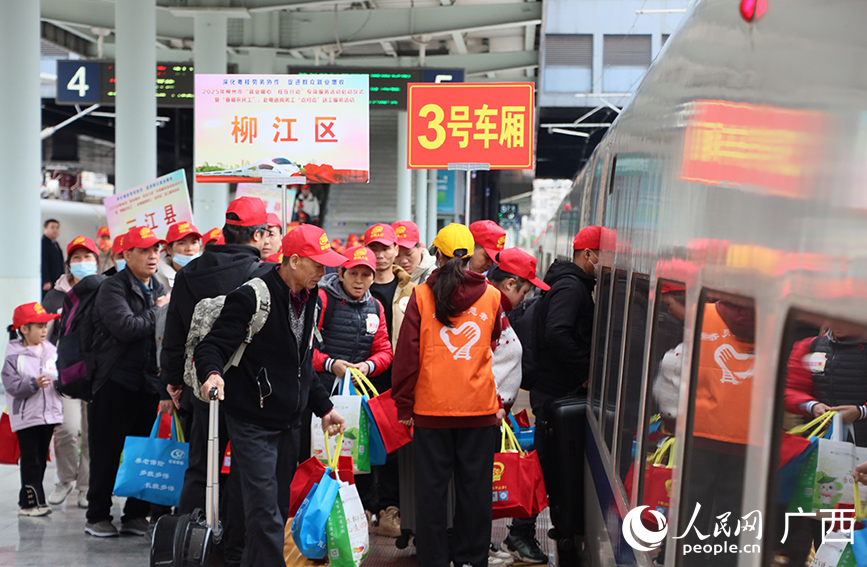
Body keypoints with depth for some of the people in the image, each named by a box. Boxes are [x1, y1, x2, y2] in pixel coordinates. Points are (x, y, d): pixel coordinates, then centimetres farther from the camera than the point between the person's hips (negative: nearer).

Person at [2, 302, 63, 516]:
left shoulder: (51, 351, 7)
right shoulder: (14, 356, -8)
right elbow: (12, 386, -15)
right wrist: (34, 383, -28)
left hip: (49, 414, 6)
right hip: (26, 417, -5)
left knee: (41, 459, 10)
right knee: (30, 460, -4)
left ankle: (30, 501, 19)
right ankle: (31, 502, 0)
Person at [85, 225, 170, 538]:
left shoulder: (159, 290, 16)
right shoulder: (113, 287, -6)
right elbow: (125, 328, -20)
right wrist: (158, 312, -8)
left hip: (149, 382, 6)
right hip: (116, 381, -6)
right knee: (106, 453, 1)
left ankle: (135, 515, 16)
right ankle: (98, 516, 11)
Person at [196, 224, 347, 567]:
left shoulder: (310, 300, 11)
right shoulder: (253, 296, -14)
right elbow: (212, 345, -17)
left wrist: (323, 407, 21)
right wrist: (212, 373, -38)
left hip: (289, 423, 8)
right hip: (253, 423, -8)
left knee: (279, 509, 13)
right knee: (265, 513, -11)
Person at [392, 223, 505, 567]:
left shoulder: (421, 296, -3)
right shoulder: (491, 296, 1)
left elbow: (407, 355, -2)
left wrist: (404, 405, 4)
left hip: (431, 409, -1)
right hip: (480, 408, 1)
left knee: (432, 487, 7)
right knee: (474, 487, 8)